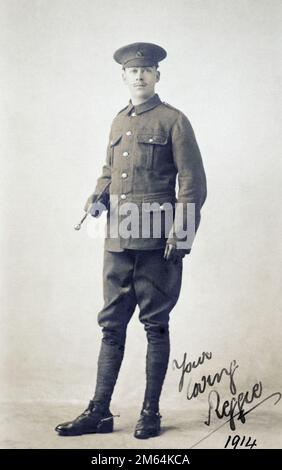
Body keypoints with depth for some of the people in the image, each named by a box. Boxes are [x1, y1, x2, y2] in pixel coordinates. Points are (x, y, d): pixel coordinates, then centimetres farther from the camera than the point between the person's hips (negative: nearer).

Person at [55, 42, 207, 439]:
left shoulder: (173, 121, 0)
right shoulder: (119, 122, 18)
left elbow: (193, 183, -5)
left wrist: (179, 233, -13)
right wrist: (98, 198, 7)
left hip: (156, 241, -6)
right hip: (118, 240, 6)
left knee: (155, 325, 4)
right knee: (111, 325, 8)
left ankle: (150, 413, 16)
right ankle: (100, 412, 16)